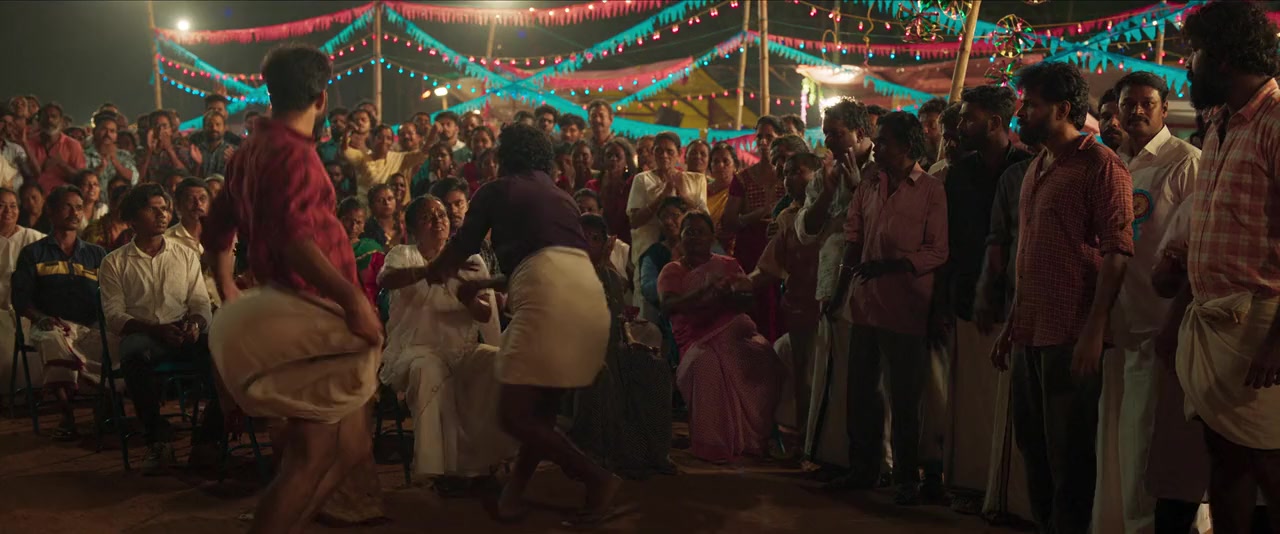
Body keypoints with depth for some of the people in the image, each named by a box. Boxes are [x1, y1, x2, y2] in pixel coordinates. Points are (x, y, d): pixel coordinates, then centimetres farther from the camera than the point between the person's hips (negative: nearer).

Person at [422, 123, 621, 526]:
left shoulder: (495, 191, 16)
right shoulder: (561, 196, 31)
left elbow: (461, 248, 23)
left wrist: (432, 273, 47)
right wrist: (487, 283, 57)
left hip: (550, 296, -7)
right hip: (588, 295, 7)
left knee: (515, 416, -2)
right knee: (540, 410, 18)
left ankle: (597, 478, -4)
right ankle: (515, 492, 20)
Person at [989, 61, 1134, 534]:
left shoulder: (1100, 164, -8)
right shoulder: (1037, 167, 17)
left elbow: (1116, 251, -15)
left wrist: (1094, 329, -22)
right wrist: (1011, 323, 18)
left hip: (1071, 335, -8)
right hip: (1031, 332, 8)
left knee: (1068, 455, 0)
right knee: (1034, 447, 15)